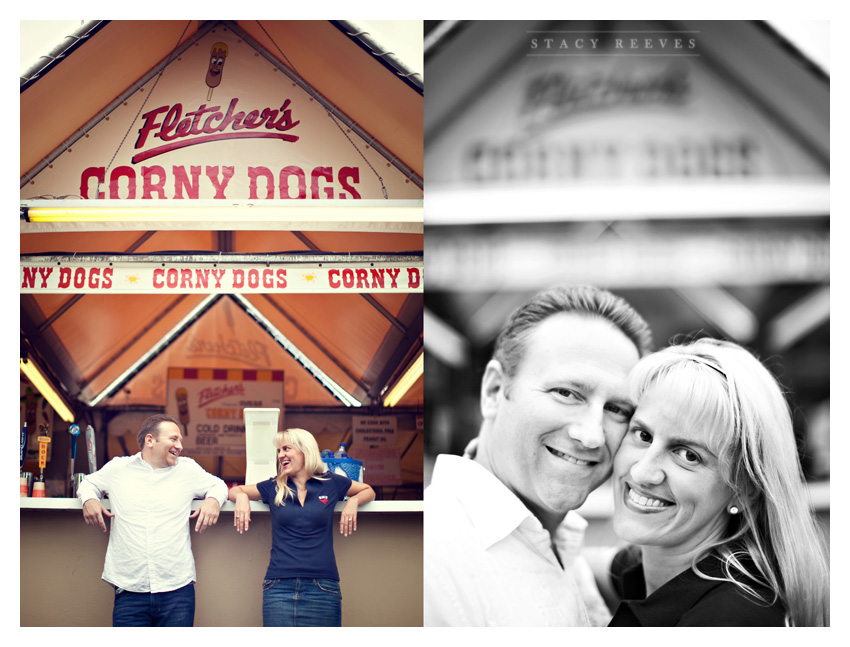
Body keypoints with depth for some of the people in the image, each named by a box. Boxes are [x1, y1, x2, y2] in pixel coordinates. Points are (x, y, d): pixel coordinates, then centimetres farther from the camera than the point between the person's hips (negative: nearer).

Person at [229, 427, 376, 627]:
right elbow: (234, 490, 22)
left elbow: (368, 491, 22)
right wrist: (241, 497, 0)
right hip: (279, 586, 1)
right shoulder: (273, 488, 11)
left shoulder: (330, 483, 9)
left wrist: (353, 502, 1)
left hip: (322, 587, -1)